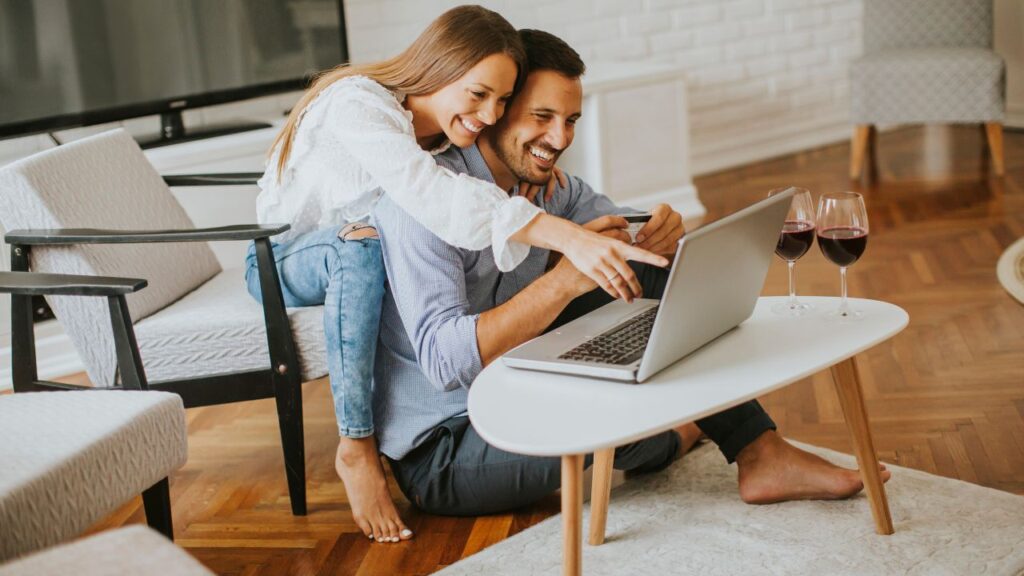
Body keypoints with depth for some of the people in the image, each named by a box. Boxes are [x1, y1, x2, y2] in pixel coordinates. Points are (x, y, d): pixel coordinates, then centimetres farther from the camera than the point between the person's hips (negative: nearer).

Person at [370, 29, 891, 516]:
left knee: (650, 272, -2)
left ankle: (758, 452, -1)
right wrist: (563, 280, -41)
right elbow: (443, 360, -33)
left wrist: (665, 233, -23)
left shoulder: (548, 188, 2)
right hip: (439, 456, -8)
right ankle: (664, 442, 6)